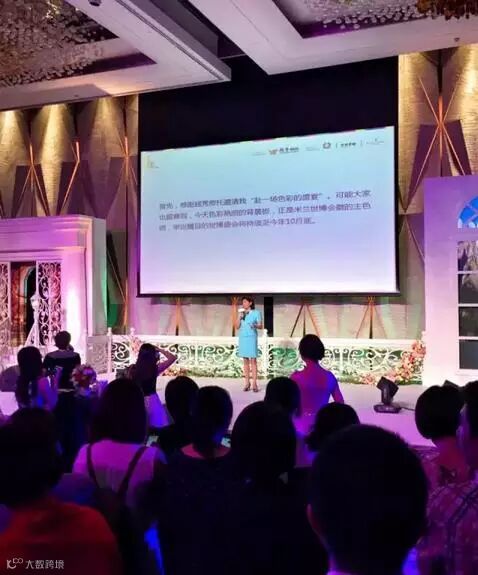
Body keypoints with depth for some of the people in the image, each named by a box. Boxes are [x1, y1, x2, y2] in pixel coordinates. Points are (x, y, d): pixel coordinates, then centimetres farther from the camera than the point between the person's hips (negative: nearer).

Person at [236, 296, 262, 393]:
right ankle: (247, 383, 10)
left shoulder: (256, 313, 0)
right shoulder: (241, 313, 10)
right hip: (242, 338, 4)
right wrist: (239, 317, -6)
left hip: (252, 338, -4)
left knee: (253, 360, -4)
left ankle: (254, 383, -4)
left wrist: (255, 325, -22)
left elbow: (260, 326, -1)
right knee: (245, 360, 5)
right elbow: (237, 327, 8)